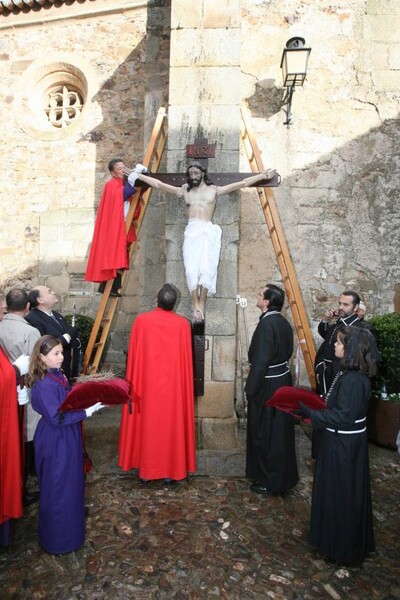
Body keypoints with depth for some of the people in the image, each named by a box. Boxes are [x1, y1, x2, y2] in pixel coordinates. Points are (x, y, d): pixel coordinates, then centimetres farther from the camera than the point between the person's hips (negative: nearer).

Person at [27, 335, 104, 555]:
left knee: (71, 484, 24)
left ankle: (69, 524, 46)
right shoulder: (43, 385, -26)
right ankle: (58, 539, 29)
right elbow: (57, 417, -26)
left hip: (68, 439, 9)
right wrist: (86, 412, -25)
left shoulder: (59, 375, 0)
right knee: (58, 489, 9)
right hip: (55, 443, -9)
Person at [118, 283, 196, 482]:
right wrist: (185, 384, 10)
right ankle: (171, 469, 22)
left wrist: (133, 382, 7)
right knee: (172, 423, 12)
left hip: (147, 382, 0)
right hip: (173, 384, 0)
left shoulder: (141, 320, -9)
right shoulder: (183, 324, -9)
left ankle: (146, 468, 23)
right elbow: (186, 360, -2)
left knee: (146, 422, 13)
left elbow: (133, 356, -4)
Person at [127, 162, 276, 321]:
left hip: (208, 231, -1)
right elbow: (158, 184, 19)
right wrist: (138, 175, 17)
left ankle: (201, 304, -11)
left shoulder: (214, 190, 15)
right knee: (191, 268, -13)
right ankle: (195, 305, -9)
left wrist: (264, 175, 12)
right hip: (191, 231, 1)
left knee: (206, 267, -16)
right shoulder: (184, 191, 19)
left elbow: (243, 183, 14)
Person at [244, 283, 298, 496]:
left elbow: (261, 360, -23)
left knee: (265, 433, 6)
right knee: (279, 431, 20)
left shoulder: (266, 324, -23)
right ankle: (282, 476, 36)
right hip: (282, 380, 9)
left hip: (267, 386, -9)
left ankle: (270, 481, 20)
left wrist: (250, 389, -15)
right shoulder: (283, 322, 4)